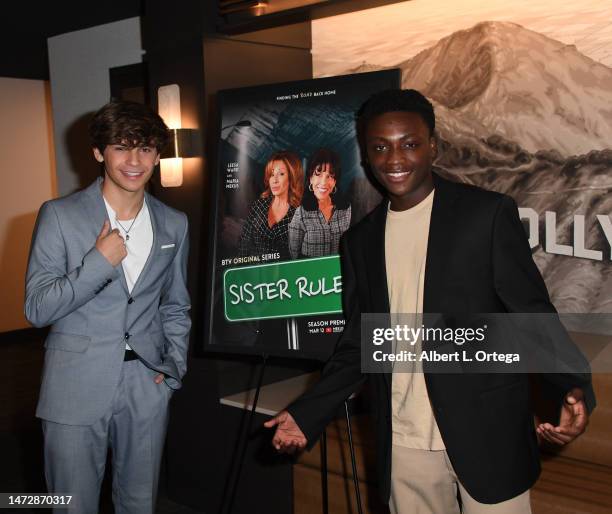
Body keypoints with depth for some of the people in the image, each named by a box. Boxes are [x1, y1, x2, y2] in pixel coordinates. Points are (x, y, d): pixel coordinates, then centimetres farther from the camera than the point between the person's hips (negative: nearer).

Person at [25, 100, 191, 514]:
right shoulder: (59, 215, -5)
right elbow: (37, 309, -8)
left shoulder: (174, 225, 6)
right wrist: (99, 261, -18)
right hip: (77, 390, -3)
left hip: (147, 390, 3)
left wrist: (174, 367, 3)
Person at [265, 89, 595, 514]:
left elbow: (533, 314, -6)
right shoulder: (361, 240, 8)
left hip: (487, 437, -3)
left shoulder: (488, 214, -5)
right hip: (403, 445, 4)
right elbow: (357, 344, 12)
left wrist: (573, 388, -24)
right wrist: (306, 414, 4)